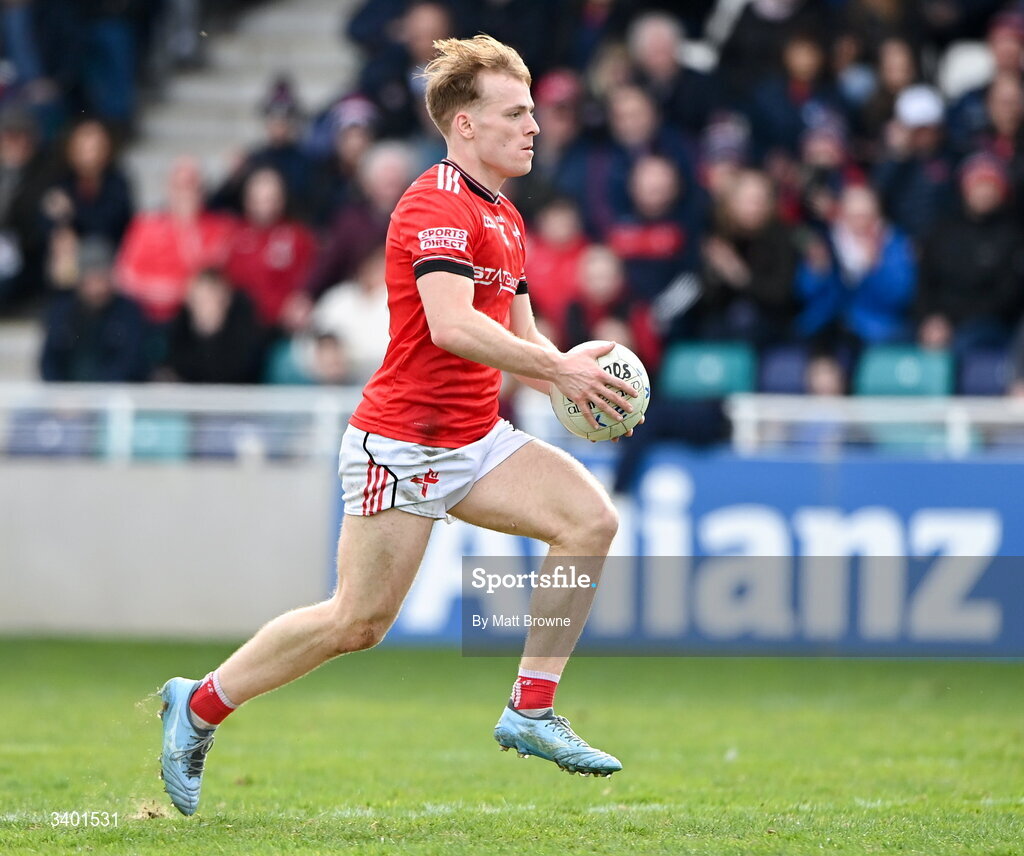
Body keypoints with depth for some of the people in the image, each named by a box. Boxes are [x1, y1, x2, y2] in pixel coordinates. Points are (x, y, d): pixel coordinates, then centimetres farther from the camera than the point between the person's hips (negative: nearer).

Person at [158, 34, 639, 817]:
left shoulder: (505, 220, 15)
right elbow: (451, 326, -30)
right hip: (402, 442, -8)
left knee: (592, 519, -11)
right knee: (358, 621, -3)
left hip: (476, 442, 8)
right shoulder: (437, 205, -16)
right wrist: (560, 368, -28)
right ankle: (198, 707, 15)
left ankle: (532, 710, -6)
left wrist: (570, 376, -4)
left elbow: (519, 340, 17)